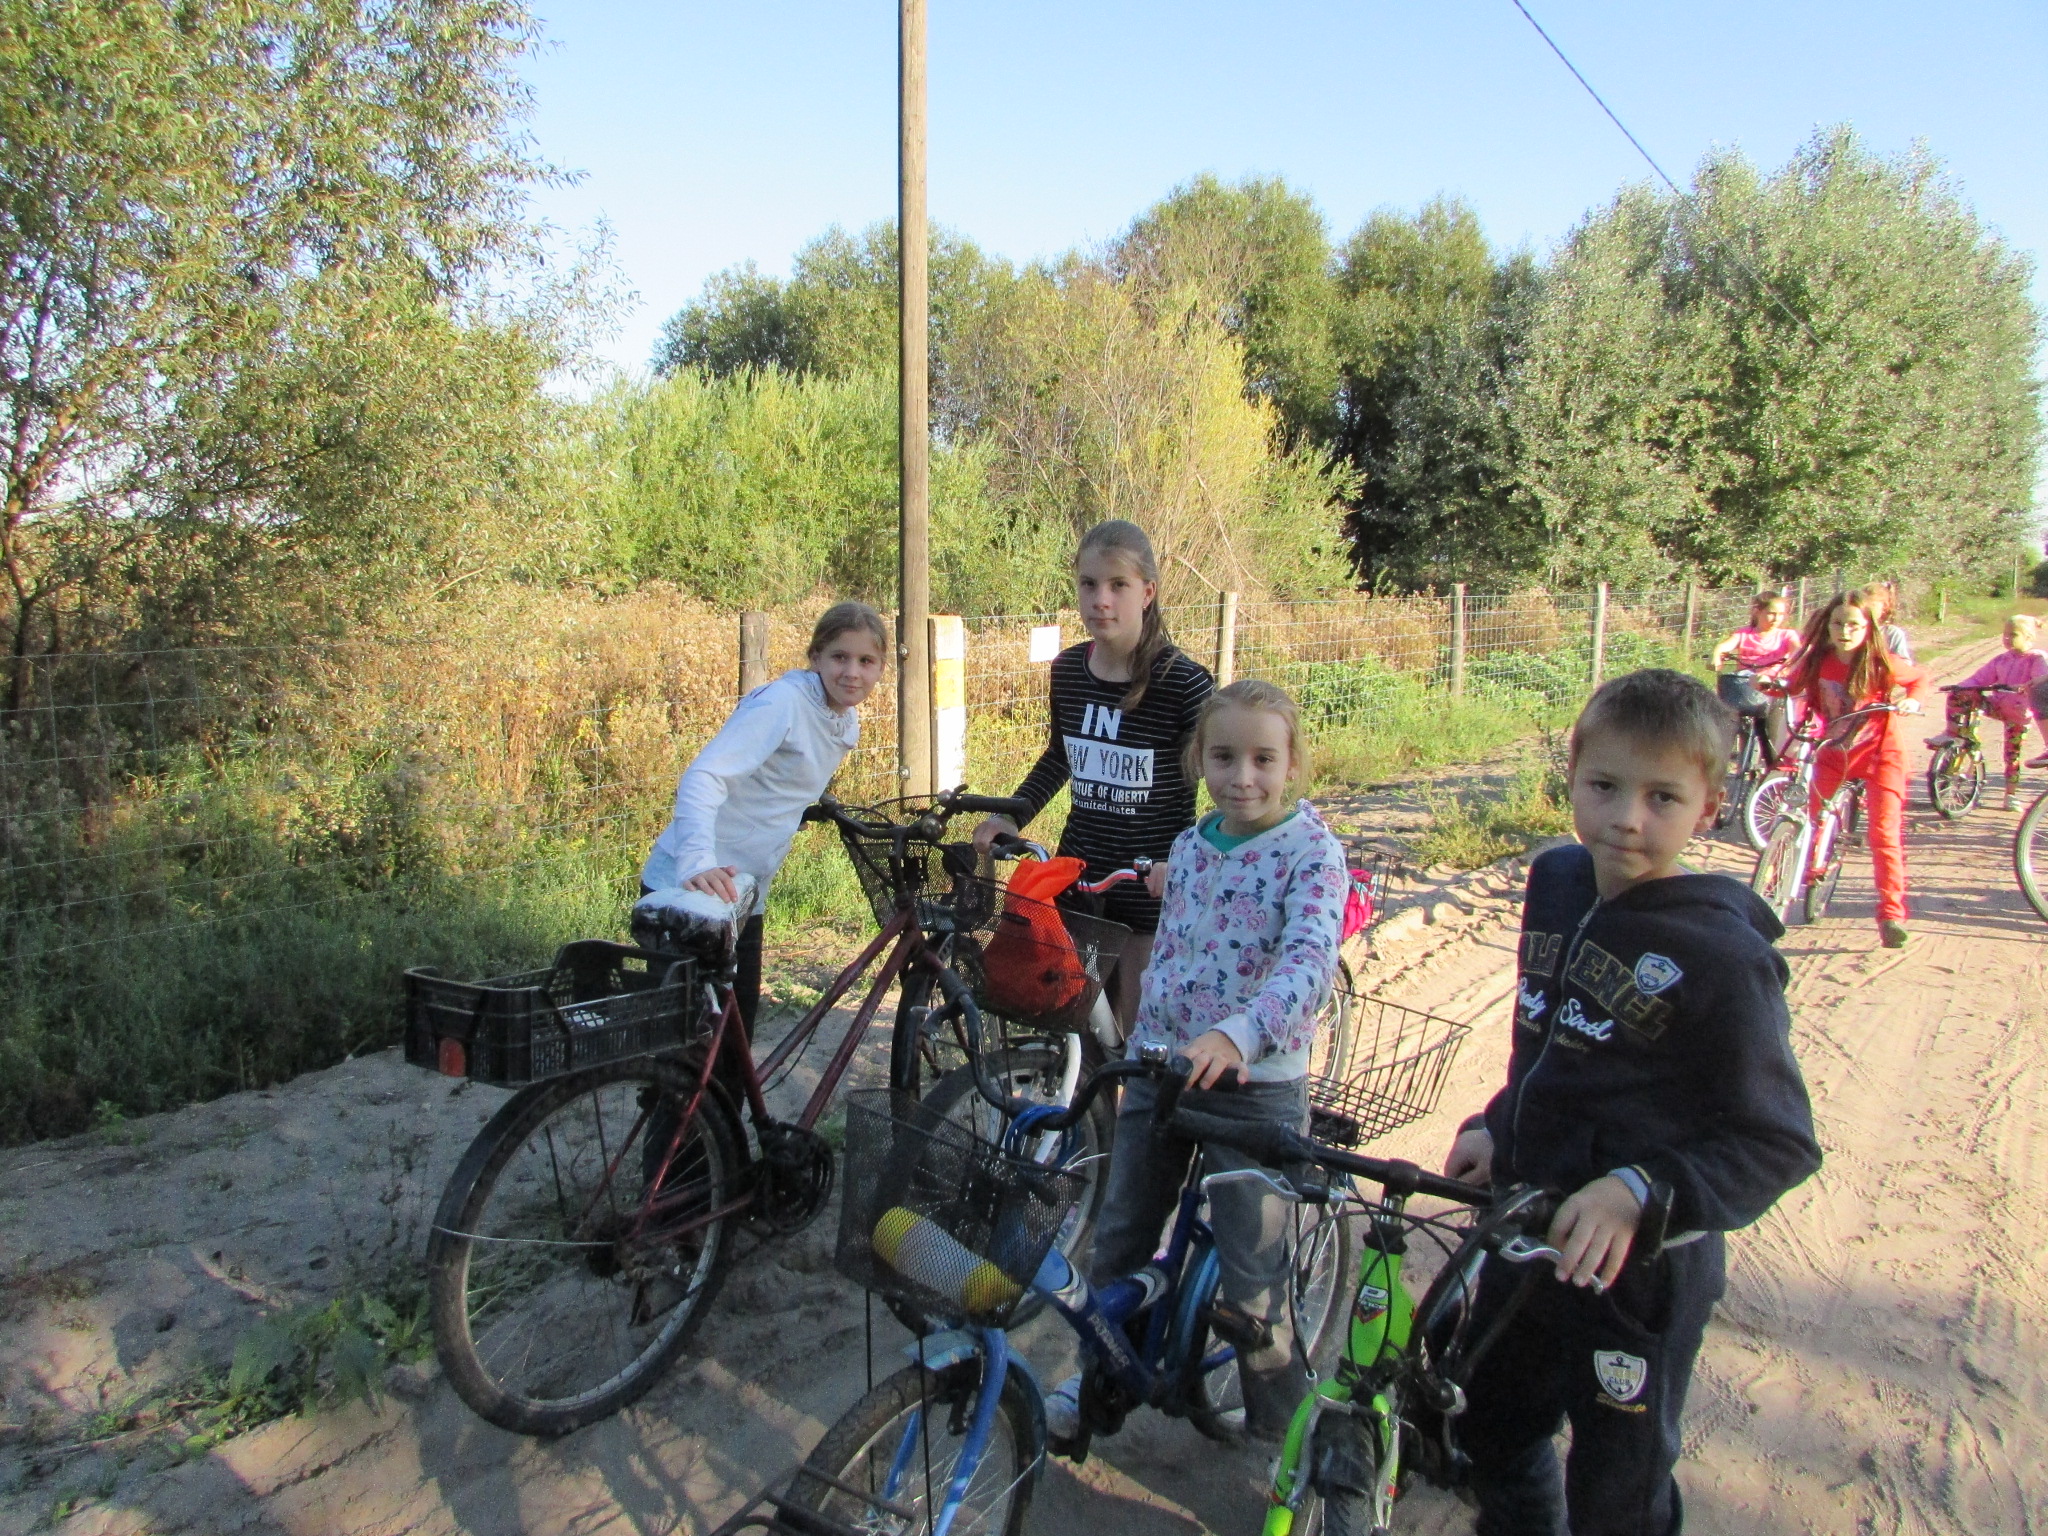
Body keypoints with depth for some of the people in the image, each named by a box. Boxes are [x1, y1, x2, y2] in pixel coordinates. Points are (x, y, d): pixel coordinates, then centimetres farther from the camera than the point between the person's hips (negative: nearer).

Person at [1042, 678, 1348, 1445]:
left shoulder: (1310, 850, -13)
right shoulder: (1189, 847, 6)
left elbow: (1310, 957, -29)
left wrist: (1235, 1035, -44)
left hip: (1255, 1082, -6)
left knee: (1249, 1277, 2)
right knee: (1119, 1240, 16)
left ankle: (1283, 1424, 27)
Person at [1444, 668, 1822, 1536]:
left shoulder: (1724, 958, -21)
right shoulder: (1556, 884, -1)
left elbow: (1779, 1144, -18)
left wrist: (1642, 1191, -31)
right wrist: (1498, 1128, 2)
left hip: (1637, 1268, -6)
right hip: (1526, 1230, 7)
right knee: (1494, 1434, 25)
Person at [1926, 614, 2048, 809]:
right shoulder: (2001, 660, 10)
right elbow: (1979, 679, 9)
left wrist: (2026, 686, -46)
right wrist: (1961, 687, -9)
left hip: (2018, 713, -4)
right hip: (1997, 705, 5)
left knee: (2013, 755, -3)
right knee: (1957, 694, -17)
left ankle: (2011, 795, 12)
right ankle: (1950, 734, -16)